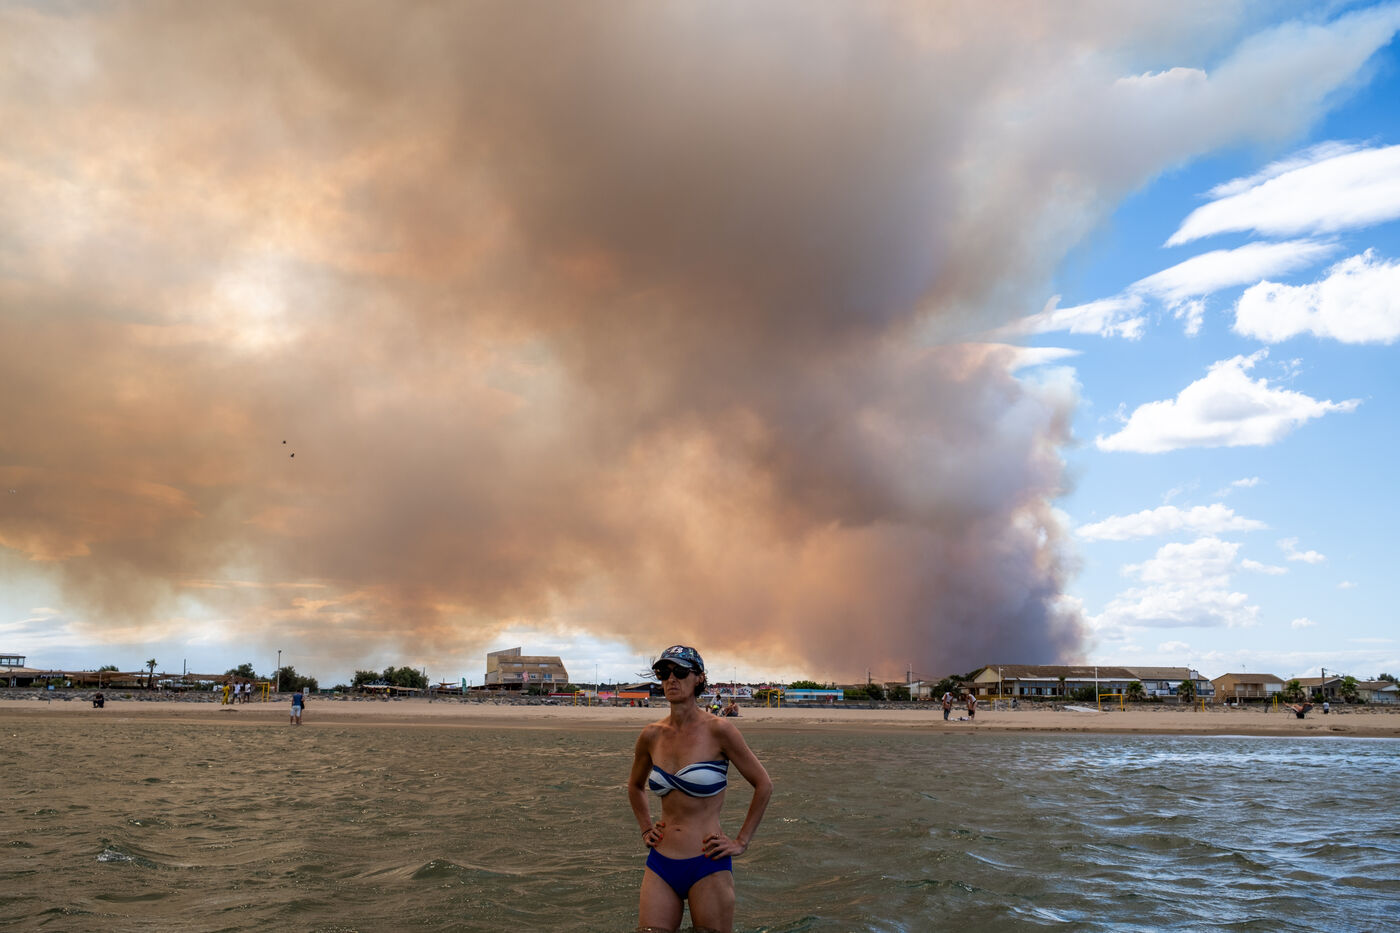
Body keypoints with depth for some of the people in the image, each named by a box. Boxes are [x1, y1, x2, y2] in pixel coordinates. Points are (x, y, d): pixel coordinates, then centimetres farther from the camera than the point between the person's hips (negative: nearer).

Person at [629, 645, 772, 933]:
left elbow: (763, 785, -1)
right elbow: (635, 786, 25)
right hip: (660, 866, 4)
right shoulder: (652, 735, 4)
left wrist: (742, 842, -1)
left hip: (708, 866, -4)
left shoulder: (718, 730, -9)